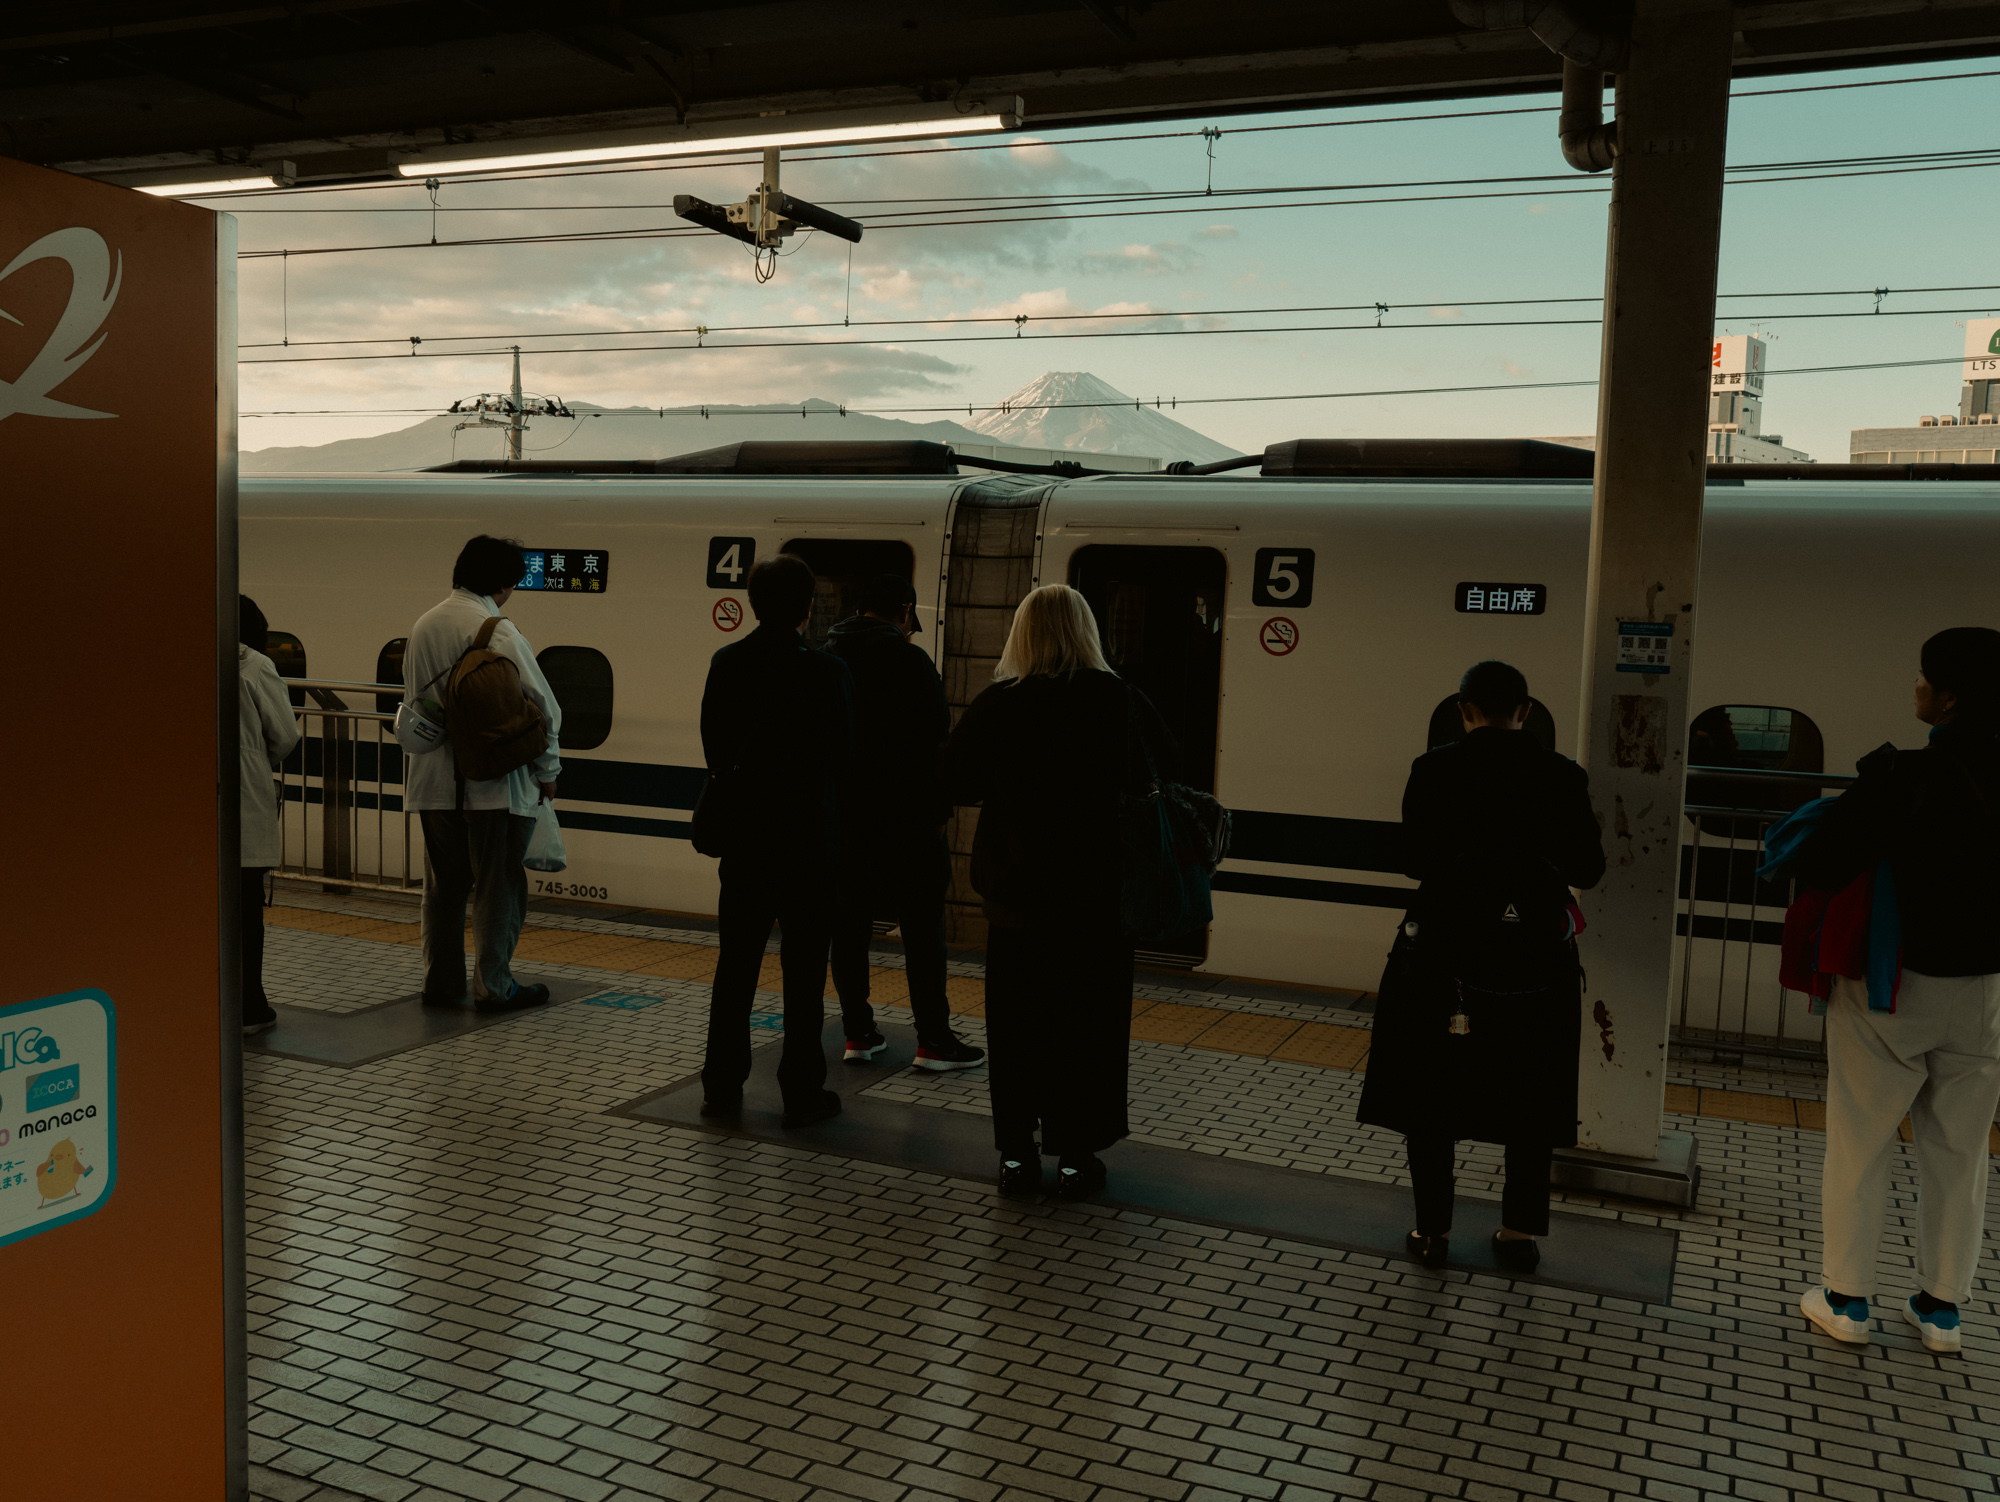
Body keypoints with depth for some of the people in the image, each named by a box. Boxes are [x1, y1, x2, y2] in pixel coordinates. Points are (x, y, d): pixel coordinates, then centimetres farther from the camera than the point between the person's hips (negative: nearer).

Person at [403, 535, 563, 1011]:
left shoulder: (423, 626, 8)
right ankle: (493, 986, 6)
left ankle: (441, 981, 21)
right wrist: (548, 770, -1)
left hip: (435, 781, 7)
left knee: (443, 883, 15)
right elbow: (540, 704, -13)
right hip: (495, 778, -7)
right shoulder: (499, 632, -14)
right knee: (498, 884, 3)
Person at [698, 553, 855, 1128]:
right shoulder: (827, 672, -14)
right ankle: (802, 1091, 11)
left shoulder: (726, 664, -3)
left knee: (736, 963, 12)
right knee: (804, 967, 5)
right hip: (808, 837, -3)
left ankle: (722, 1085, 18)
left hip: (745, 836, 3)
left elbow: (714, 749, 3)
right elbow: (844, 756, -5)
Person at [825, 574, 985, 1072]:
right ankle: (933, 1040, 2)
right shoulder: (908, 659, -9)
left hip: (836, 816, 5)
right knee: (921, 924, 1)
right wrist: (937, 812, -5)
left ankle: (858, 1032, 12)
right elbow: (935, 742, -11)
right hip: (899, 814, -5)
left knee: (848, 922, 10)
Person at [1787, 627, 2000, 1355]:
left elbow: (1817, 864, -21)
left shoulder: (1906, 779, -21)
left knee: (1859, 1146, 9)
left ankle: (1845, 1299, 17)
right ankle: (1942, 1307, 25)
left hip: (1892, 987, -4)